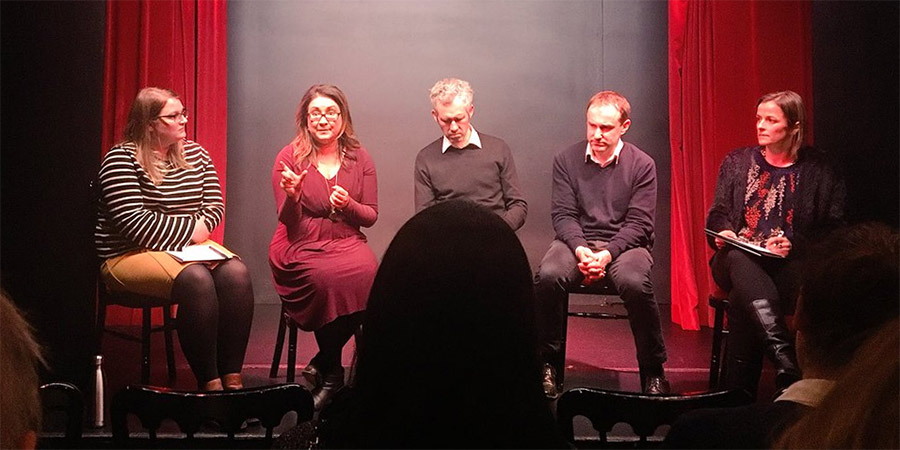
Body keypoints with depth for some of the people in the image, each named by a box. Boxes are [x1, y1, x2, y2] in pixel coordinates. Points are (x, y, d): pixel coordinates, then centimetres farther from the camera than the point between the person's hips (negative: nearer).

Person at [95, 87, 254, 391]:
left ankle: (232, 377, -27)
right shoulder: (122, 159, -7)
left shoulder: (195, 154, 13)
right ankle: (209, 383, -31)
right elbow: (134, 222, -17)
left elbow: (215, 206, 11)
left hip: (190, 246, 6)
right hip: (130, 254, -6)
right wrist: (189, 230, -13)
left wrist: (200, 228, -11)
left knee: (236, 273, -25)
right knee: (196, 279, -35)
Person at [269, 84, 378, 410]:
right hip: (301, 248, -2)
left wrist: (348, 204, -11)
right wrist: (293, 197, -24)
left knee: (367, 273, -31)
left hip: (347, 243, 3)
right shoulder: (290, 157, 1)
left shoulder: (359, 159, 9)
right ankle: (332, 371, -10)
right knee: (329, 278, -35)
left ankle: (322, 365, -11)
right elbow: (288, 223, -2)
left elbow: (371, 216, 9)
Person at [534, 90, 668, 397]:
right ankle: (550, 364, -13)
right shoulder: (567, 160, 7)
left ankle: (652, 371, -13)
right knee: (548, 275, -31)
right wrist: (579, 249, -17)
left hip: (624, 243, -1)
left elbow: (639, 223, -3)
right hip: (577, 241, 2)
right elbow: (563, 213, 2)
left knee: (635, 282, -35)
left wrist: (607, 254, -19)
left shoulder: (642, 165, 2)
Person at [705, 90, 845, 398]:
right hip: (738, 260, 2)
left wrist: (793, 244, -13)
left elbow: (831, 230, 4)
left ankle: (738, 393, -33)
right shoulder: (737, 162, 16)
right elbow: (718, 214, 17)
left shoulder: (817, 171, 8)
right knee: (740, 260, -39)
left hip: (788, 263, -2)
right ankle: (787, 363, -53)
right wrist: (725, 233, -7)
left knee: (743, 301, -37)